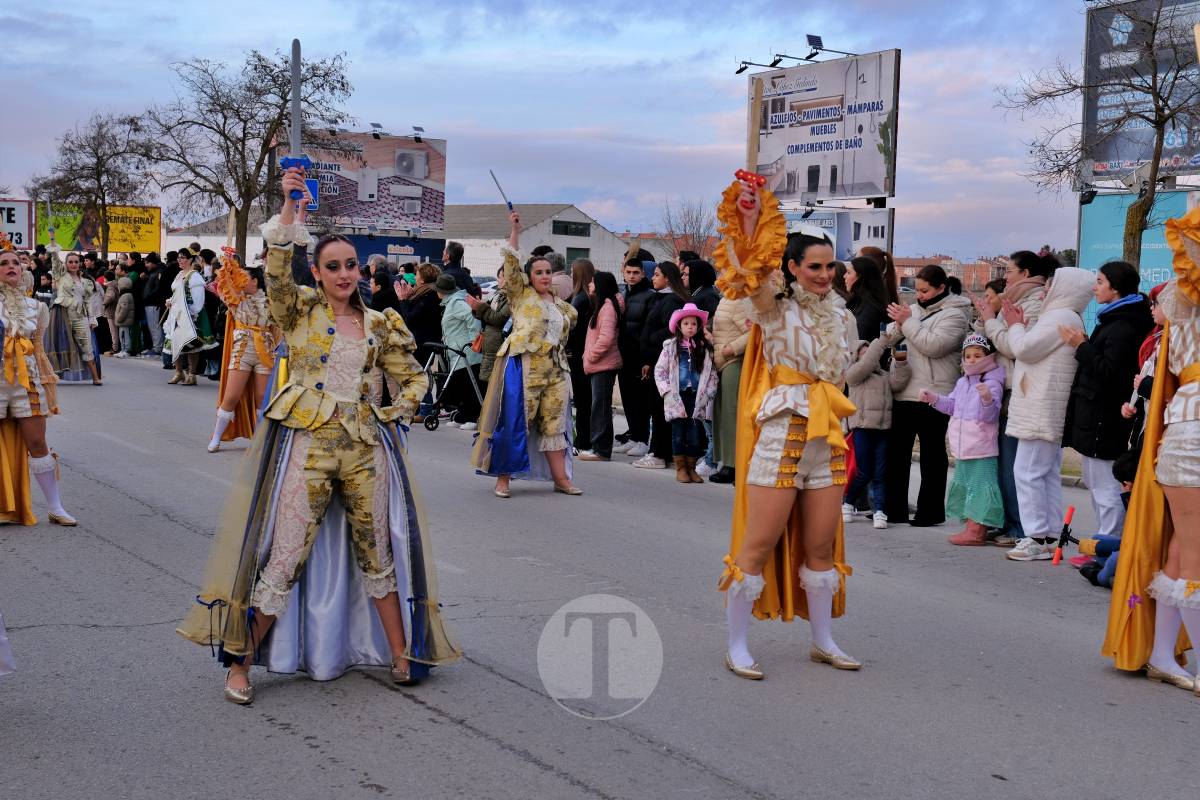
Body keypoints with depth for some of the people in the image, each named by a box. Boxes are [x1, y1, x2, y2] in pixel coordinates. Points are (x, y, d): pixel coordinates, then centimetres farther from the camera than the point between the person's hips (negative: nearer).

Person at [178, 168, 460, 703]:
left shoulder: (380, 324, 10)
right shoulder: (300, 311, 2)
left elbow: (413, 378, 18)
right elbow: (277, 272, -17)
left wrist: (395, 412, 2)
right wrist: (289, 207, -26)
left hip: (367, 446, 3)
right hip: (308, 444, -3)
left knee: (380, 552, 11)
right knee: (283, 555, -4)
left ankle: (401, 655, 22)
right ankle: (239, 663, 7)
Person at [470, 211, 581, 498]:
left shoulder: (559, 304, 18)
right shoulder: (521, 294, 3)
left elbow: (572, 317, 34)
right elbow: (511, 264, -8)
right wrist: (515, 231, -12)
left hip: (555, 368, 5)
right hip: (523, 365, -5)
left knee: (554, 423, 6)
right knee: (513, 421, -4)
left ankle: (561, 478, 10)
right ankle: (503, 478, 3)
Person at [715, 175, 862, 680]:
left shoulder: (842, 317, 12)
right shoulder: (775, 309, -4)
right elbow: (748, 271, -21)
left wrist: (837, 421, 16)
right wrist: (749, 217, -26)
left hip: (828, 439, 6)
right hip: (780, 434, -5)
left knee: (821, 547, 12)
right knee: (758, 544, -3)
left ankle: (823, 641, 24)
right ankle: (736, 646, 6)